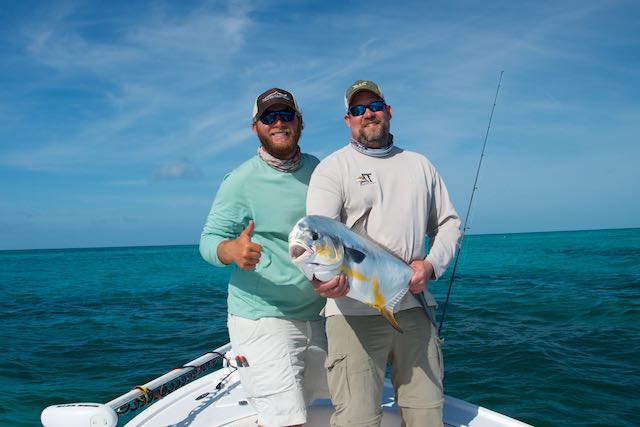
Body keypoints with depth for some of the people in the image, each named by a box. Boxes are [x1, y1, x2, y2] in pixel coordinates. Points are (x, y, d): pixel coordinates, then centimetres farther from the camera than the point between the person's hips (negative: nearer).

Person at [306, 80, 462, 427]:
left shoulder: (419, 165, 17)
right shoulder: (332, 168, 2)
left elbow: (448, 222, 19)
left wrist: (431, 265, -1)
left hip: (415, 307, 5)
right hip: (354, 311, -4)